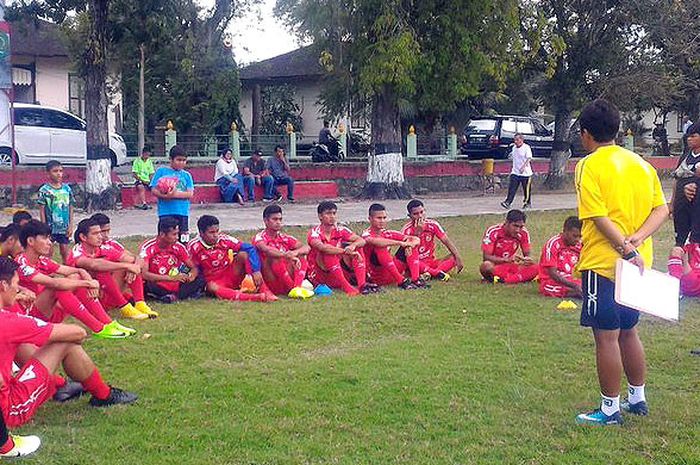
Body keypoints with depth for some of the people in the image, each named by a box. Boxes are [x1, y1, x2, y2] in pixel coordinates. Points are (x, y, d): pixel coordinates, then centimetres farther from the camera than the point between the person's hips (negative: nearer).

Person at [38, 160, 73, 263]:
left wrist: (70, 225, 3)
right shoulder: (44, 190, -6)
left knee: (65, 251, 10)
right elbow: (42, 210, -5)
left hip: (64, 227, 3)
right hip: (50, 227, -3)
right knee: (49, 252, 3)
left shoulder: (67, 188, 4)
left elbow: (70, 208, 8)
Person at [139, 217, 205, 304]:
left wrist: (191, 276, -21)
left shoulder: (178, 247, -2)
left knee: (200, 280, -14)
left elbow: (193, 268, 5)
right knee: (147, 285, -37)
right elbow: (144, 274, -25)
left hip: (176, 286, 4)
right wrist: (172, 278, -30)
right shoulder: (148, 247, -14)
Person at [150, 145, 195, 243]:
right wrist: (166, 196, -19)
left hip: (183, 212, 2)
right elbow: (154, 190, -1)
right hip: (165, 212, -2)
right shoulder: (161, 171, 4)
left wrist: (175, 194, -15)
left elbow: (190, 194, 0)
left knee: (184, 240, 7)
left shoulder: (186, 175, 9)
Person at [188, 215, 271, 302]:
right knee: (211, 287, -37)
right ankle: (252, 297, -56)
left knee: (243, 254, -20)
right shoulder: (193, 247, -14)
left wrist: (256, 271, -25)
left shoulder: (224, 239, -11)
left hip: (231, 276, 2)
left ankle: (265, 292, -28)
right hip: (213, 281, -2)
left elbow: (249, 248, -15)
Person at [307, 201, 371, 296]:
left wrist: (352, 246, -33)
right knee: (328, 252, -31)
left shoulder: (340, 230, 3)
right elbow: (322, 248, -33)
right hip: (318, 276, -5)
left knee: (356, 247, -9)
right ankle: (346, 288, -40)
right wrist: (345, 251, -41)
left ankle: (362, 284, -26)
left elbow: (361, 241, -10)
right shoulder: (314, 233, -11)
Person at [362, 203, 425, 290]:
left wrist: (409, 245, -20)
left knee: (412, 245, 0)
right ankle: (401, 281, -31)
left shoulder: (388, 233, 7)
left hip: (391, 275, 7)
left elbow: (416, 239, 4)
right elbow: (376, 241, -38)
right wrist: (401, 243, -36)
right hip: (375, 276, -7)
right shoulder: (367, 234, -11)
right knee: (380, 248, -31)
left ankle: (416, 279, -16)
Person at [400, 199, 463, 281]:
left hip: (431, 263, 4)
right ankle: (438, 273, -35)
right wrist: (417, 233, -31)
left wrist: (458, 259, -17)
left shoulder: (432, 224, -3)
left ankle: (429, 274, -33)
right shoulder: (406, 230, -13)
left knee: (454, 257, -16)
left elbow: (447, 241, -5)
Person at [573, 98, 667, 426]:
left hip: (602, 264, -7)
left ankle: (610, 410, 8)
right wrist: (636, 240, -9)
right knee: (628, 332, 19)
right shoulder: (640, 163, 9)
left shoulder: (589, 166, -11)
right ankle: (637, 399, 29)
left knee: (606, 337, 1)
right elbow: (662, 209, 2)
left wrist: (626, 249, -21)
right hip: (637, 263, 7)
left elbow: (599, 217, -20)